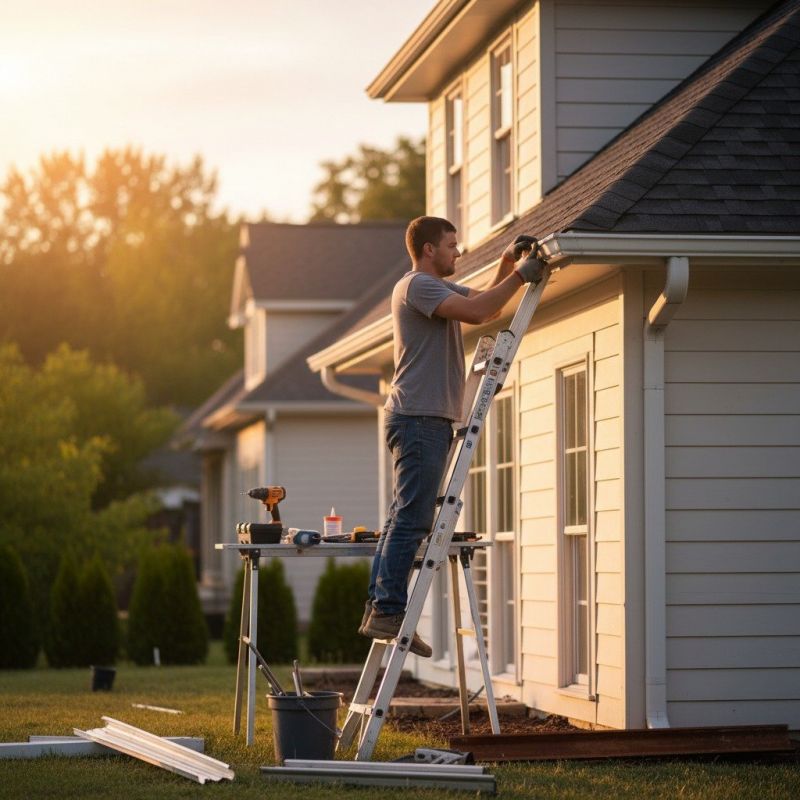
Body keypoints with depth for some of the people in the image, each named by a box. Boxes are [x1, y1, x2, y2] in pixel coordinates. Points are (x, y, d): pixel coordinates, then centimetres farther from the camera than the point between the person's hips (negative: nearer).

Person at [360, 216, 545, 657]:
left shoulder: (439, 287, 23)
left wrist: (507, 263, 14)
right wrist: (521, 275, -13)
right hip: (419, 417, -11)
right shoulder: (417, 285, -10)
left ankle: (379, 609, 11)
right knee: (411, 520, -13)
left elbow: (486, 304, 26)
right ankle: (389, 611, -15)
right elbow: (476, 311, -21)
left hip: (429, 419, 11)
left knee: (404, 519, 9)